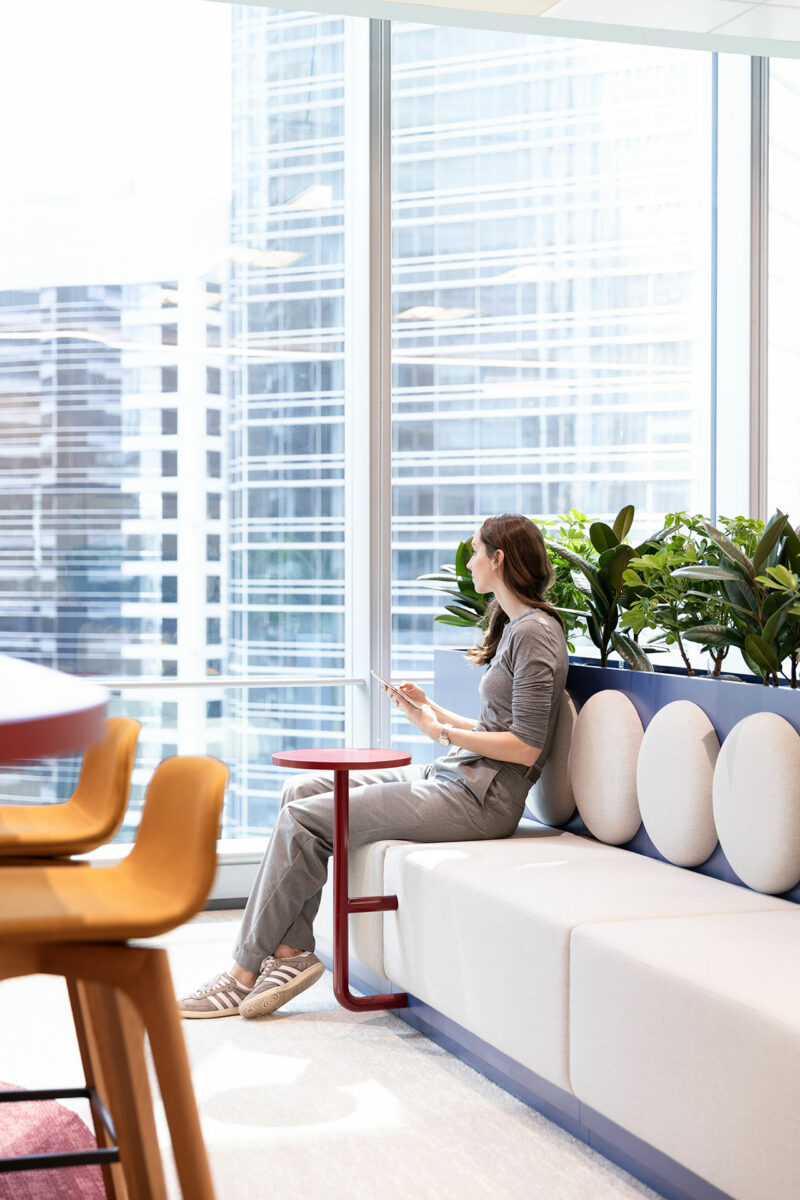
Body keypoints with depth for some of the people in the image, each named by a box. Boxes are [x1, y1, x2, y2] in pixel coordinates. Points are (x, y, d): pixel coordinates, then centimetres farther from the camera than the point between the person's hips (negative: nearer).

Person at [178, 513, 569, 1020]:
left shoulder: (536, 633, -12)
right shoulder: (514, 626, 19)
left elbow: (526, 747, -18)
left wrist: (441, 732, -13)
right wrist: (432, 708, 11)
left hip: (478, 797, -10)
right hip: (453, 775, 10)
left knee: (304, 819, -13)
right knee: (301, 790, 1)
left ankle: (246, 971, -2)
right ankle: (292, 952, -5)